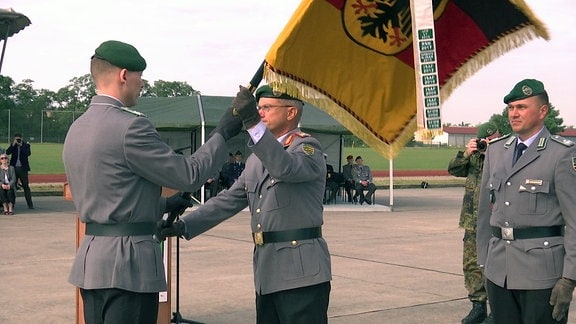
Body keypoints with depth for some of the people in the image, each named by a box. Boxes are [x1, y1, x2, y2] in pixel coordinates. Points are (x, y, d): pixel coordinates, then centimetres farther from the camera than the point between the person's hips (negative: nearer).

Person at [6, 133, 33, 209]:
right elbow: (7, 152, -7)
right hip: (14, 168, 2)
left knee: (26, 186, -2)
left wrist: (21, 145, -17)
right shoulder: (13, 145, 8)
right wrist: (13, 144, -14)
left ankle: (30, 204, 0)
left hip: (23, 168, -2)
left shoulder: (26, 145, 1)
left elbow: (28, 153, -15)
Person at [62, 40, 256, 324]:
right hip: (127, 261, -9)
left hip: (90, 257, 9)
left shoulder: (76, 129, 12)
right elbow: (190, 176, -12)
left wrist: (162, 205, 23)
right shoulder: (130, 126, -16)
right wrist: (222, 134, 0)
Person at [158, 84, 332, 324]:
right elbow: (228, 200, 16)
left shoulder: (307, 147, -5)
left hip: (301, 273, -7)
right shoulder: (256, 158, 18)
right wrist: (184, 225, 6)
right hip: (267, 274, 8)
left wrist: (252, 123, -33)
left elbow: (285, 167, -27)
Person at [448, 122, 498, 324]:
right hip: (472, 223, 6)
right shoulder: (475, 157, 13)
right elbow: (453, 170, 11)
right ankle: (478, 305, 22)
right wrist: (466, 153, -3)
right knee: (471, 264, 10)